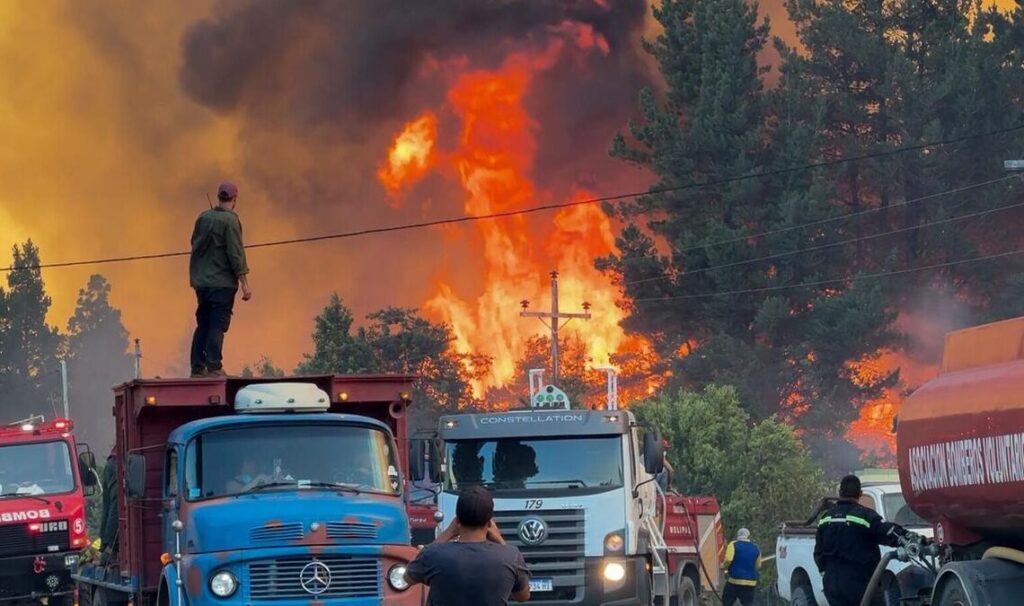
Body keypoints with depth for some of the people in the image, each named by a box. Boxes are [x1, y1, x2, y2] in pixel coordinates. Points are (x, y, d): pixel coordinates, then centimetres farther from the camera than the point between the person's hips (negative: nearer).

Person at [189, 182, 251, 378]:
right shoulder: (230, 220, -11)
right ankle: (214, 367, -11)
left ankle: (197, 367, 10)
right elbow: (236, 254, -15)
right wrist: (245, 284, -13)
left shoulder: (203, 218, 7)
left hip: (201, 282, 6)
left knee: (203, 325, 11)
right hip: (222, 282, -6)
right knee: (218, 325, -5)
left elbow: (195, 244, 16)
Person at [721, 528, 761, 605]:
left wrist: (724, 567, 5)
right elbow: (758, 566, 16)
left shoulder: (734, 545, -4)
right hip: (751, 582, 3)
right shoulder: (756, 549, 8)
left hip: (735, 581, -3)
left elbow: (728, 559, -16)